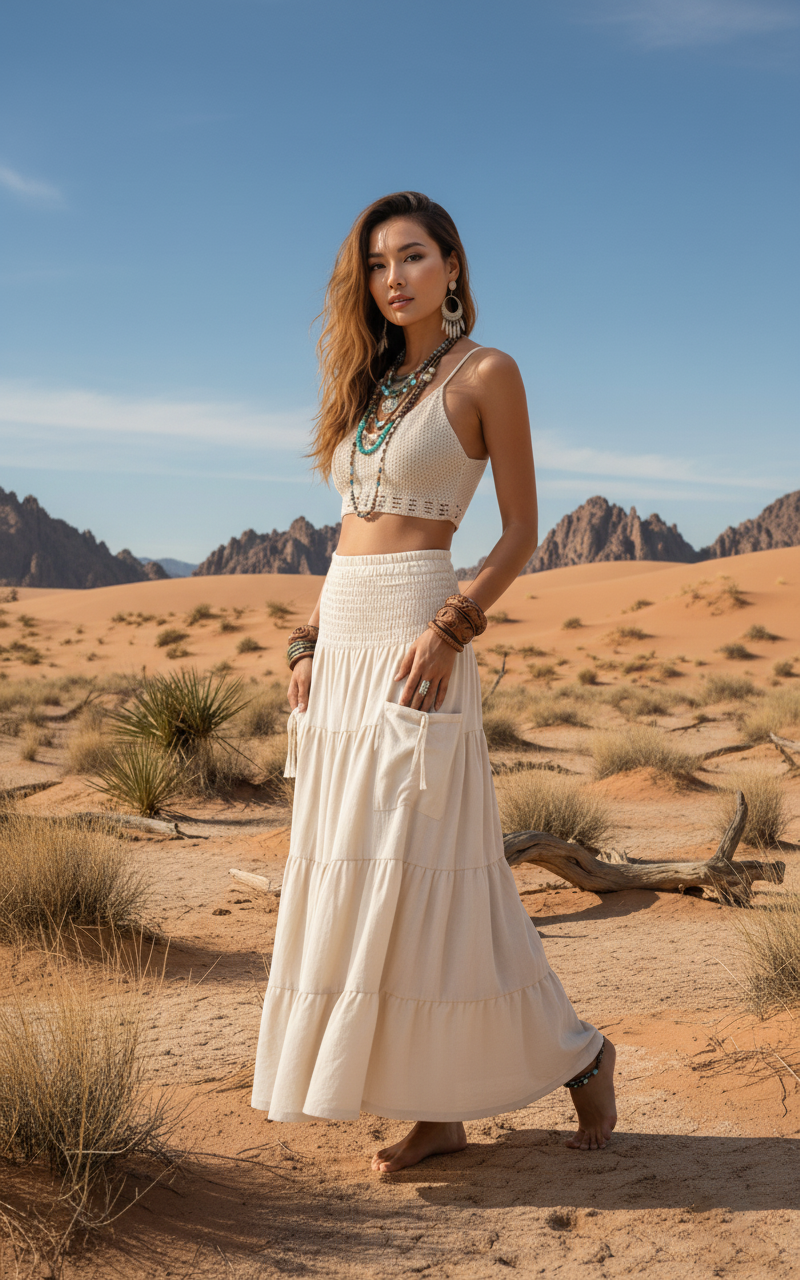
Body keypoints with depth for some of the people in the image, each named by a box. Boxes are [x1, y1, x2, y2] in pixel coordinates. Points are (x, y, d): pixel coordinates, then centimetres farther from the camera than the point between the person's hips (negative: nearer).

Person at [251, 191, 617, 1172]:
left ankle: (573, 1054, 15)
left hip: (415, 632, -7)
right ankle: (436, 1110, 17)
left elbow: (522, 529, -5)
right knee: (357, 875, 6)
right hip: (340, 638, 8)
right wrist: (311, 644, 9)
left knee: (423, 871, -6)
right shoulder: (370, 386, 17)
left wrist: (449, 630, -18)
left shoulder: (485, 373, -2)